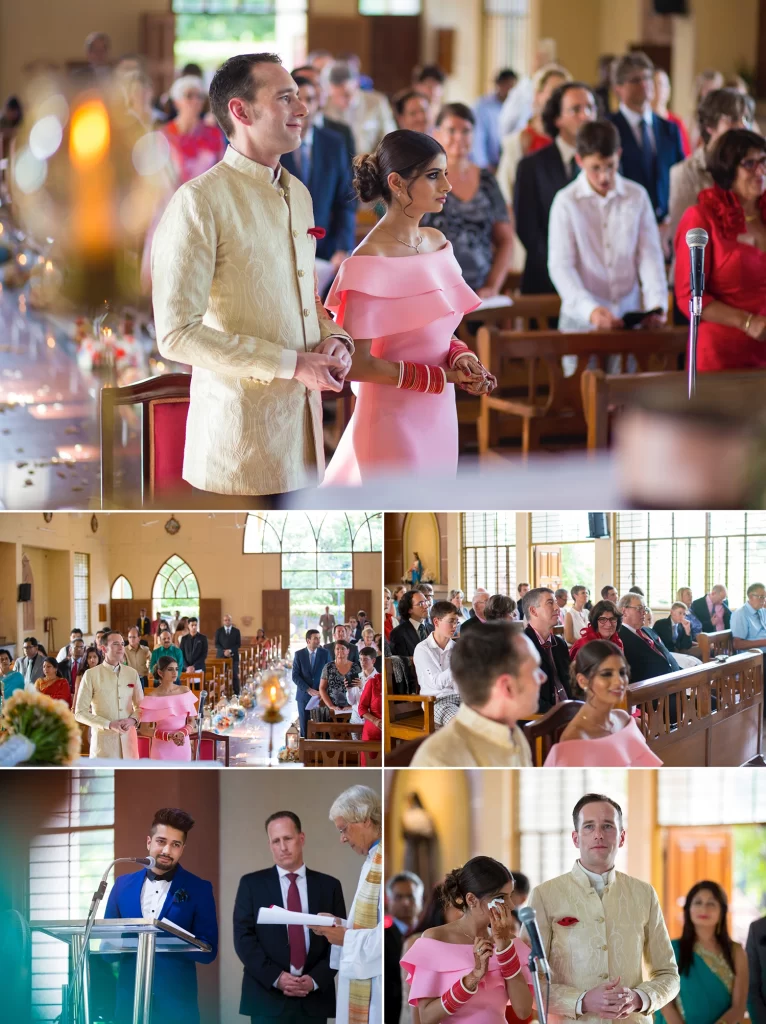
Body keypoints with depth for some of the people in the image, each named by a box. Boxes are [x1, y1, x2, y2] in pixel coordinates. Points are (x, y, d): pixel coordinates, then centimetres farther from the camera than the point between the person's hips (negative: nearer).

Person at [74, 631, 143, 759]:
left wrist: (133, 719, -6)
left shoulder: (132, 673, 9)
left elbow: (140, 706, 17)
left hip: (128, 739, 4)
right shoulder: (91, 675, -3)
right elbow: (80, 713, -4)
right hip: (103, 740, -4)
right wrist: (109, 724, -14)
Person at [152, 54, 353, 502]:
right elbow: (177, 334, -18)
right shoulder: (200, 201, -13)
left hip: (302, 414, 7)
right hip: (242, 426, -7)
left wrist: (334, 339, 3)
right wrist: (292, 364, -17)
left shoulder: (299, 194, 13)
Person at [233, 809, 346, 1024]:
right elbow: (243, 937, -1)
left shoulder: (328, 886, 10)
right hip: (267, 1000, -2)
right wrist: (275, 978, -13)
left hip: (314, 1000, 2)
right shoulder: (251, 884, 6)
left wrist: (316, 979, -9)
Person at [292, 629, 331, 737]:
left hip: (321, 695, 0)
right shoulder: (299, 654, 0)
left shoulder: (325, 654, 2)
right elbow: (295, 676, -4)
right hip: (304, 696, 0)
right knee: (305, 728, 3)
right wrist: (308, 690, -14)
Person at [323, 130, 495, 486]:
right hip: (394, 417, -7)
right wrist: (441, 378, -16)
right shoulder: (370, 263, -19)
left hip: (438, 414, 7)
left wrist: (462, 358, -7)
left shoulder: (437, 243, 4)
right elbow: (356, 364, -19)